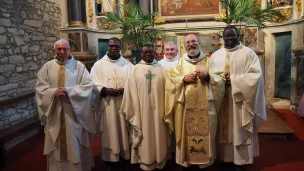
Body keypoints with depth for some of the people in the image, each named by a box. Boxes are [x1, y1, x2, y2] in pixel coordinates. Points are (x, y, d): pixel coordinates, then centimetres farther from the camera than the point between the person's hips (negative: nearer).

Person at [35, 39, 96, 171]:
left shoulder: (79, 66, -1)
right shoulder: (47, 67, 5)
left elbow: (88, 85, -9)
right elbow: (40, 88, 1)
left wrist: (69, 90, -19)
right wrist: (54, 92, -18)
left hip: (74, 112, -1)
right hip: (55, 112, 2)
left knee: (76, 144, 9)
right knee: (57, 144, 13)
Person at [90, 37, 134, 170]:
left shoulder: (128, 64, 7)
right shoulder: (99, 64, 2)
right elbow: (93, 84, -5)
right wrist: (106, 90, -19)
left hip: (124, 103, 2)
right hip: (107, 104, -1)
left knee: (124, 130, 9)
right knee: (109, 132, 5)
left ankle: (125, 155, 24)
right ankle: (110, 157, 19)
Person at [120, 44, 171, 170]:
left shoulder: (160, 69, 5)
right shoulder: (135, 69, 0)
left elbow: (166, 89, 5)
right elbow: (131, 91, -2)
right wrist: (130, 111, -4)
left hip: (158, 109, 2)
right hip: (142, 110, -1)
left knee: (158, 135, 11)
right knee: (145, 136, 7)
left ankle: (160, 160, 27)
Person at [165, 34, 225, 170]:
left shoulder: (208, 61, 8)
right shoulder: (180, 62, 9)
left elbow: (221, 79, 3)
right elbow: (170, 80, 2)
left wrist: (208, 76, -14)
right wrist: (184, 78, -12)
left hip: (204, 105, 0)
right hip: (185, 106, 0)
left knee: (205, 132, 5)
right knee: (186, 133, 4)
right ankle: (186, 159, 20)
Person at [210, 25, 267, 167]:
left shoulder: (249, 53, 0)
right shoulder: (216, 55, 11)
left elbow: (256, 75, -10)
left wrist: (233, 79, -17)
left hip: (240, 101, -3)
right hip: (221, 101, 3)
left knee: (240, 131, 4)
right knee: (224, 129, 9)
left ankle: (242, 159, 19)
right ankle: (225, 156, 23)